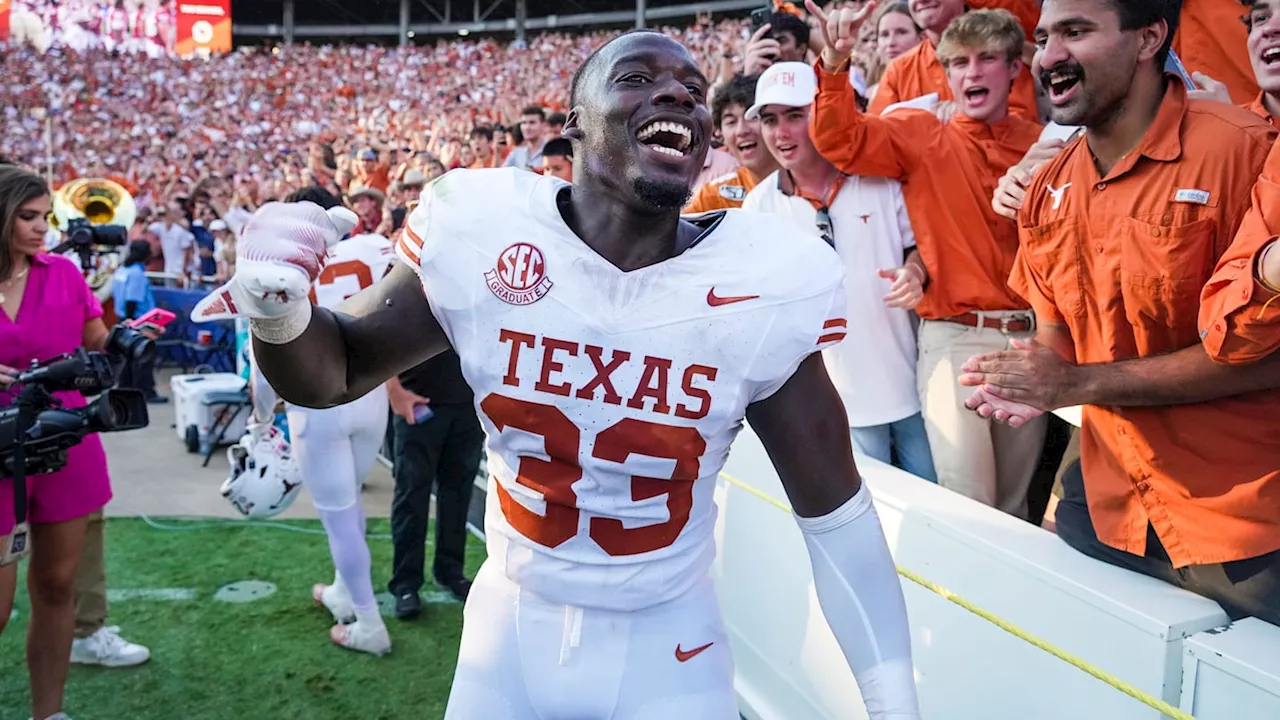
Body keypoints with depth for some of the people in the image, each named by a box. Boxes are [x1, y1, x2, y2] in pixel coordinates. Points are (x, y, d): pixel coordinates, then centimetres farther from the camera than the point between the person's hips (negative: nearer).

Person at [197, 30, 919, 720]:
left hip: (666, 649, -1)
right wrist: (279, 311, -25)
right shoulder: (479, 236, -15)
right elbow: (335, 369, -1)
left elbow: (833, 507, -7)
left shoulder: (765, 284, -16)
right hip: (509, 629, 2)